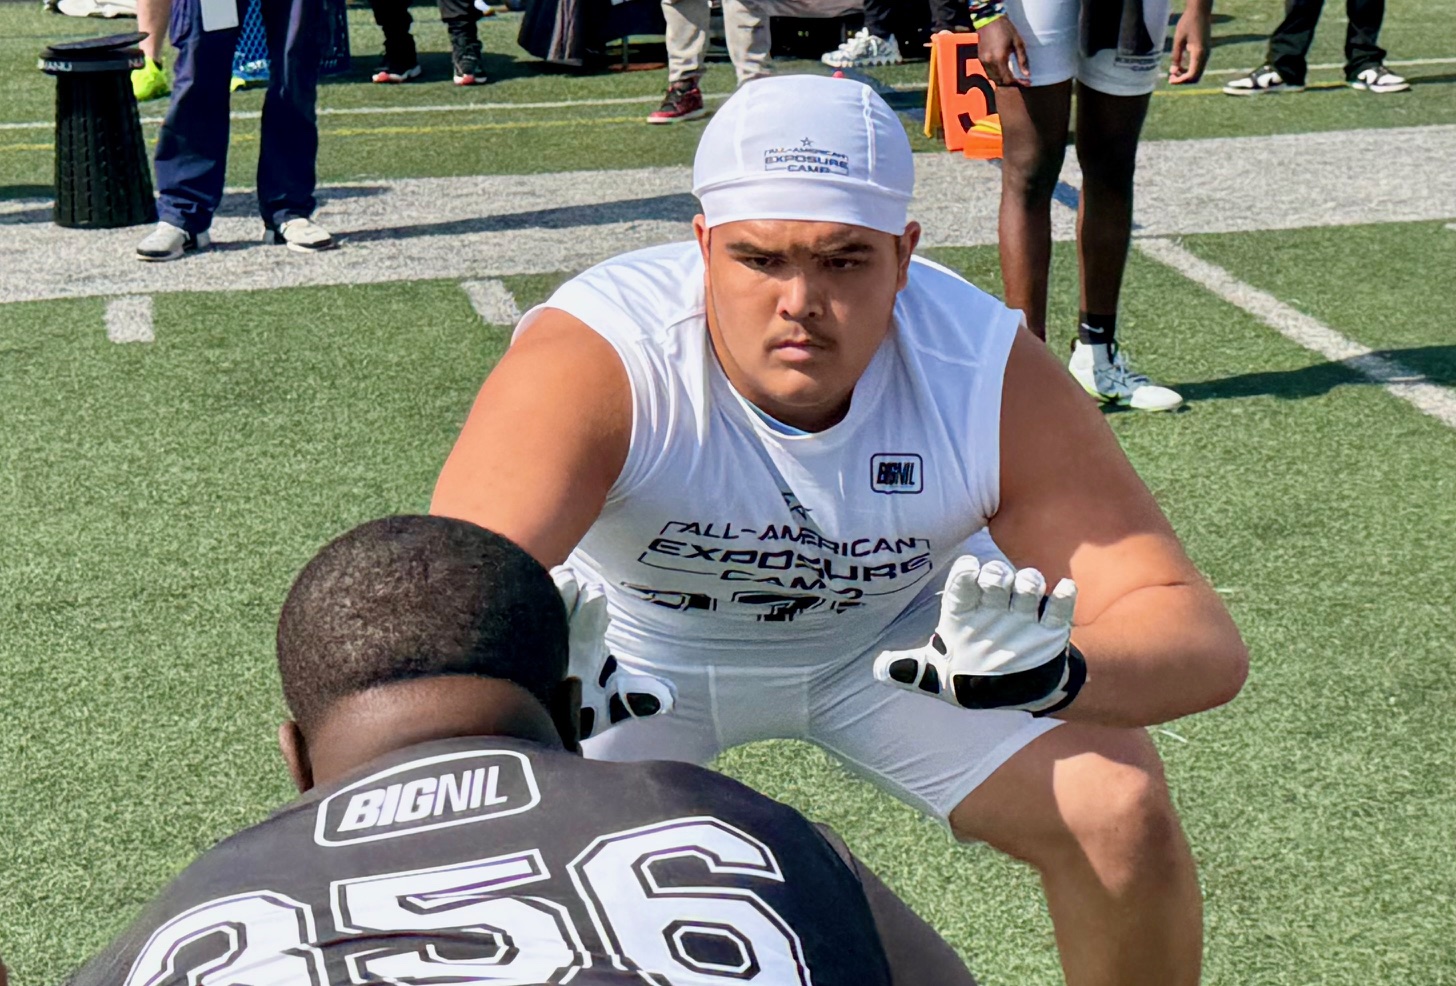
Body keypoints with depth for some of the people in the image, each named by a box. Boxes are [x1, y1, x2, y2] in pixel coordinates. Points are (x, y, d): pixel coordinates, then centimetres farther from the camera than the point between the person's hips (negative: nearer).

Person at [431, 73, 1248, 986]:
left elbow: (1202, 642, -30)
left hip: (901, 638, 2)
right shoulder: (592, 361, -35)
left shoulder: (987, 371, -29)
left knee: (1124, 814, -17)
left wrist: (1052, 671, -52)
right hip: (629, 648, -1)